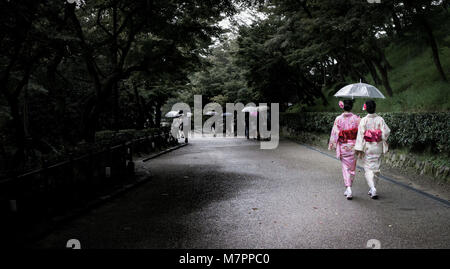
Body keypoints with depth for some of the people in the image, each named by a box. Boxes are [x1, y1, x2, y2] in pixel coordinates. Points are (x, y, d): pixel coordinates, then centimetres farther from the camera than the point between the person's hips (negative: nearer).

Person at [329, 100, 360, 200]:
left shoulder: (338, 119, -7)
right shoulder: (356, 118, -6)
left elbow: (335, 133, -6)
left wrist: (333, 145, 3)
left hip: (343, 146, -1)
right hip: (353, 146, 1)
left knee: (346, 167, 7)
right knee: (352, 167, 13)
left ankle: (348, 189, -7)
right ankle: (348, 189, 23)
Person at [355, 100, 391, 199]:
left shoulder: (364, 120, -9)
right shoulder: (380, 119, -3)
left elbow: (361, 134, -11)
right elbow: (386, 131, -8)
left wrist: (359, 148, -9)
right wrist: (382, 138, 13)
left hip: (367, 147, -2)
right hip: (378, 147, 2)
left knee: (368, 168, 2)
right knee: (376, 168, 14)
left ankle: (373, 189, -15)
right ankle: (373, 189, 22)